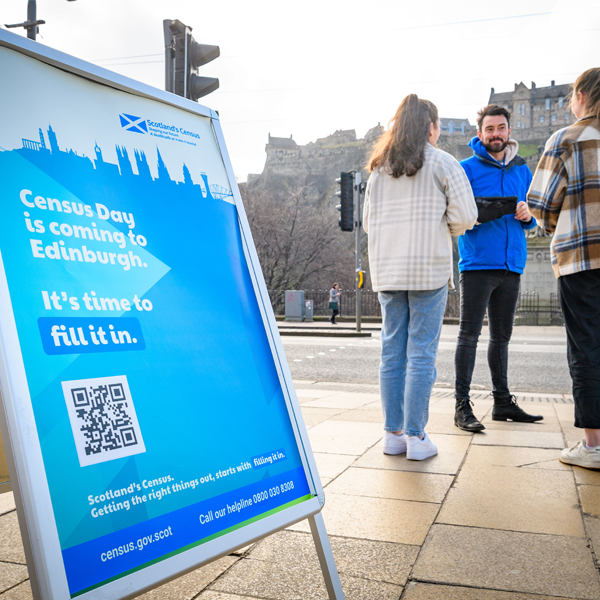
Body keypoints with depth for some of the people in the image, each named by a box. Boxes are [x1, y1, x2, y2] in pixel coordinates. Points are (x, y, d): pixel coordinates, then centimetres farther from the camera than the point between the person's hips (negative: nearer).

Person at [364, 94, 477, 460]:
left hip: (387, 271, 5)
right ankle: (416, 437, 1)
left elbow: (369, 221, 14)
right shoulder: (442, 163, 1)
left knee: (392, 351, 7)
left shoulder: (379, 168, 14)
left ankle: (393, 434, 12)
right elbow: (465, 216, -3)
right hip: (429, 269, -4)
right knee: (422, 354, -2)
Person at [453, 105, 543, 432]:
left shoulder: (522, 170, 16)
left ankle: (502, 401, 22)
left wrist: (528, 215, -3)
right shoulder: (466, 168, 1)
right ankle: (462, 405, -3)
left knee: (501, 336, 13)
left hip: (511, 264, 5)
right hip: (477, 263, -5)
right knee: (469, 334, -7)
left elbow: (532, 217, 20)